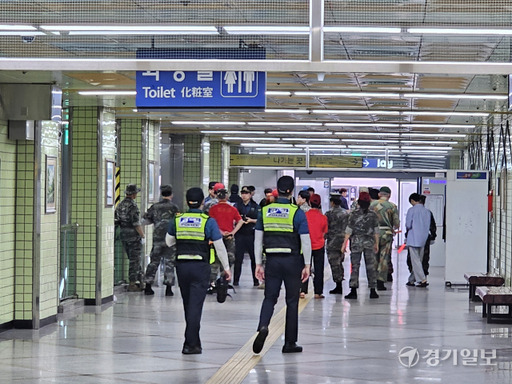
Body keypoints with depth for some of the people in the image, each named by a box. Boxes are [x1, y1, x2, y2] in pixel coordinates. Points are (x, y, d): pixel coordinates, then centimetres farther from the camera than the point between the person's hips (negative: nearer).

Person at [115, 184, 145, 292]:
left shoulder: (120, 205, 7)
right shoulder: (133, 206, -17)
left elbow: (115, 221, 12)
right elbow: (136, 223, -20)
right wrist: (143, 236, -11)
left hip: (123, 234, 8)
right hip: (134, 235, -8)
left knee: (133, 259, 17)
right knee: (134, 260, -1)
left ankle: (140, 280, 24)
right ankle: (132, 285, 0)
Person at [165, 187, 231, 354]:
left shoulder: (177, 220, 2)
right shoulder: (209, 221, -7)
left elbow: (169, 242, 15)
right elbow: (220, 247, -4)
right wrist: (226, 268, 6)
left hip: (182, 266, 3)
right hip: (200, 267, -3)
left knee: (188, 305, 16)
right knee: (195, 305, -2)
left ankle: (193, 342, 26)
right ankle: (191, 344, -6)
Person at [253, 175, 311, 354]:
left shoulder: (264, 211, 2)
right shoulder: (297, 213, -7)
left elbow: (258, 240, 4)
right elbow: (305, 241, -8)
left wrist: (258, 264, 10)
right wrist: (307, 265, -1)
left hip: (272, 260, 2)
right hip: (292, 261, -2)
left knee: (269, 298, 10)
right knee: (292, 301, 8)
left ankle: (263, 326, -19)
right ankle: (290, 343, 12)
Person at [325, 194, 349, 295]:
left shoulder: (329, 214, -10)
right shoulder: (346, 213, 9)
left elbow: (325, 229, -11)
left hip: (333, 242, -6)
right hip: (343, 241, 6)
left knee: (335, 264, -3)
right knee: (339, 262, 18)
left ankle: (338, 287, -5)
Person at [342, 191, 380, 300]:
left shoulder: (354, 214, -6)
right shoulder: (373, 214, 2)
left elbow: (349, 230, -7)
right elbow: (376, 231, 6)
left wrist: (344, 244, -1)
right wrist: (376, 244, 15)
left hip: (356, 242, -2)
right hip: (369, 242, 2)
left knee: (355, 266, 0)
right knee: (370, 266, 7)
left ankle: (353, 291, -5)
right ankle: (372, 291, 7)